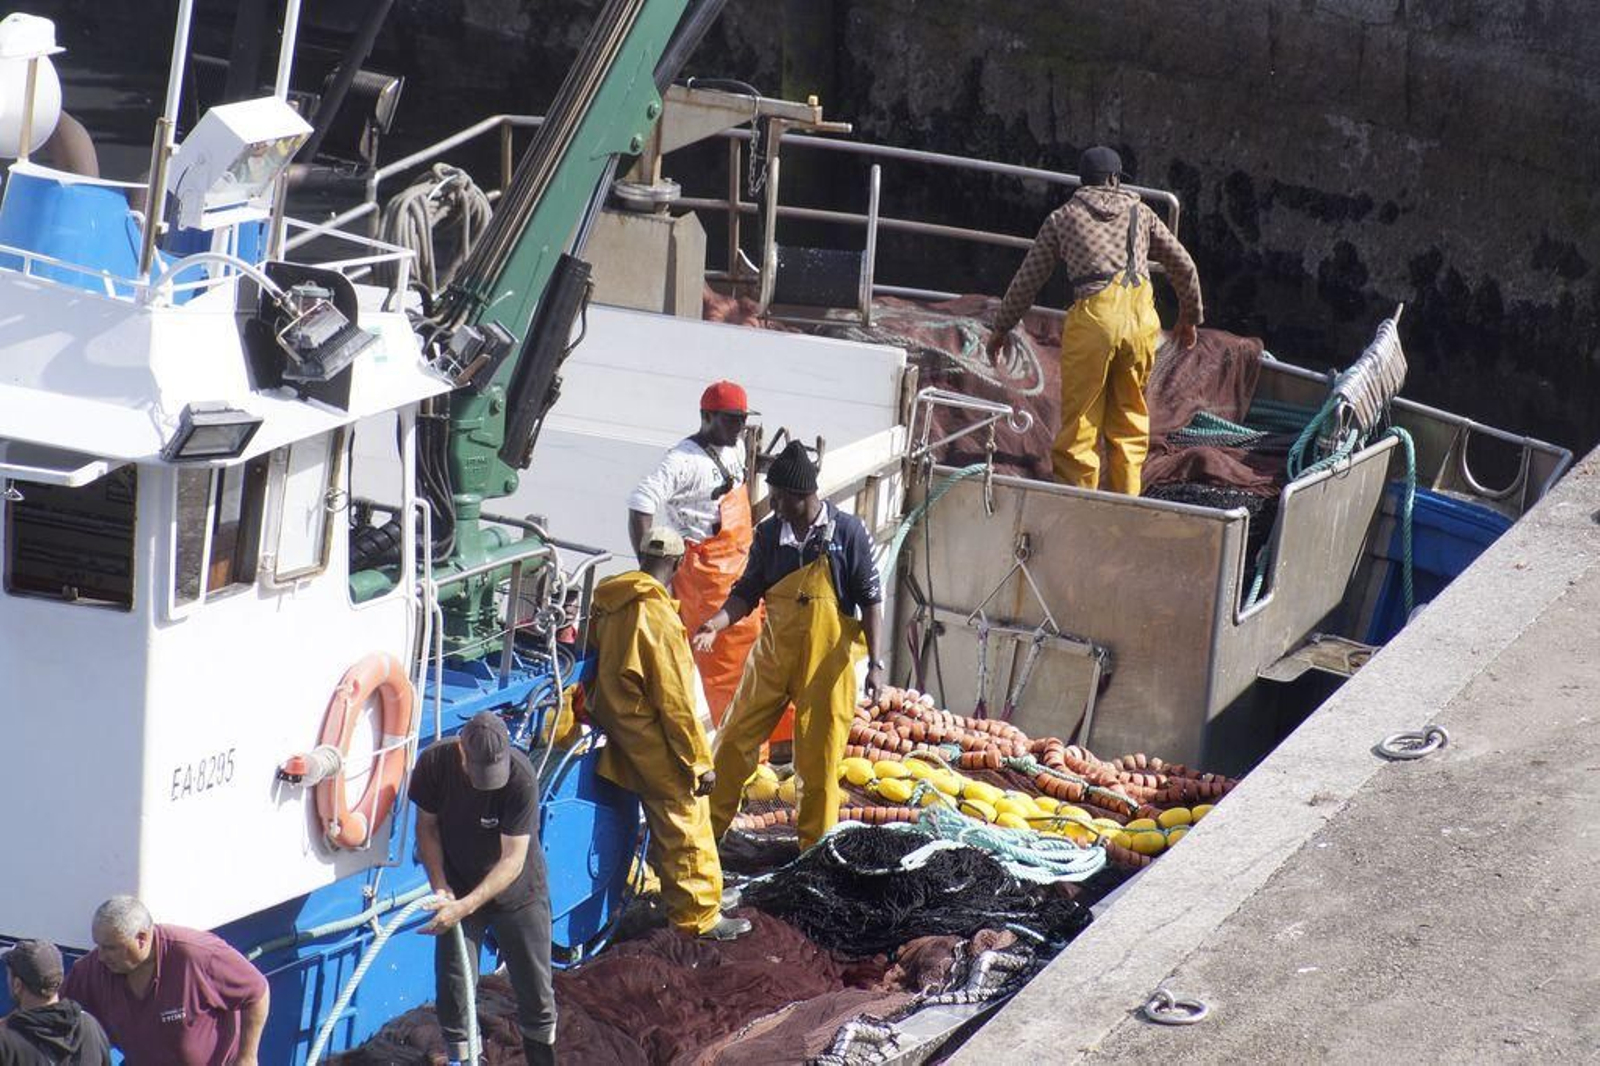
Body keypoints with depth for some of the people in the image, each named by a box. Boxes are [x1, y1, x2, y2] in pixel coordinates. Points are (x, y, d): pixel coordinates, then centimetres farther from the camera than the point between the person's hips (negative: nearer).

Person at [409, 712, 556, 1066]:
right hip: (458, 889, 2)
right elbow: (427, 825, -3)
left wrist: (467, 905, -38)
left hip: (517, 891, -2)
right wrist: (440, 885, -15)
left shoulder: (521, 777, -30)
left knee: (536, 994, 6)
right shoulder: (434, 763, -20)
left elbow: (513, 860, -28)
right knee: (454, 987, -3)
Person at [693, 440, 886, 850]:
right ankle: (707, 828, 19)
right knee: (734, 741, 6)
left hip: (827, 661, -4)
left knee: (819, 758, 3)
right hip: (773, 654, 4)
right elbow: (748, 591, 5)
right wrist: (715, 624, -13)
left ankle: (815, 849, 15)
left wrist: (875, 663, -9)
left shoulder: (847, 532, -10)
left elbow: (870, 599, -5)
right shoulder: (769, 532, 0)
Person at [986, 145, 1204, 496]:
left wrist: (1000, 328, 26)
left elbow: (1027, 279, 16)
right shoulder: (1140, 213, 20)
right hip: (1141, 318, 3)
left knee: (1080, 420, 2)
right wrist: (1191, 317, 33)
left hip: (1092, 321, -3)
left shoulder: (1063, 217, 14)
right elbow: (1184, 267, 20)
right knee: (1129, 418, 15)